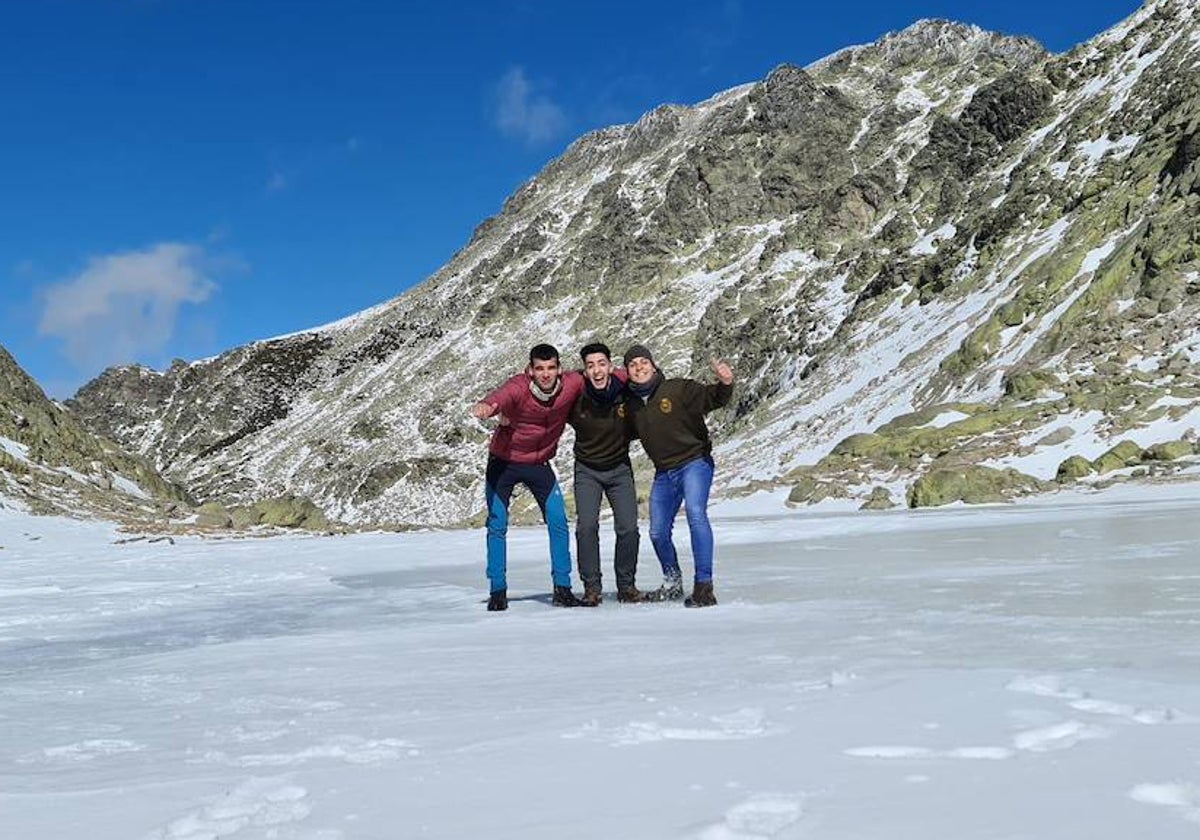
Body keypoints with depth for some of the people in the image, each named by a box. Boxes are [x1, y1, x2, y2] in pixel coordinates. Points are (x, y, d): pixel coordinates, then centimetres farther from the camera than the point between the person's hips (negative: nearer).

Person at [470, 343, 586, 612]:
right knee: (497, 525, -1)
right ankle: (498, 590, 10)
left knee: (558, 522, -4)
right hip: (504, 461, -3)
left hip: (539, 464, 3)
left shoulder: (572, 384, -17)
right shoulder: (518, 388, -29)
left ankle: (562, 587, 7)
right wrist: (485, 406, -73)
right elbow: (501, 397, -51)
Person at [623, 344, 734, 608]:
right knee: (658, 533, 9)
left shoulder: (677, 389, -11)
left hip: (694, 462, -6)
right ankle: (673, 583, 35)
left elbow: (712, 398, -19)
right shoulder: (631, 405, 5)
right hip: (663, 473, 6)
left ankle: (704, 586, -26)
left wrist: (724, 384, -39)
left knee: (696, 514, -28)